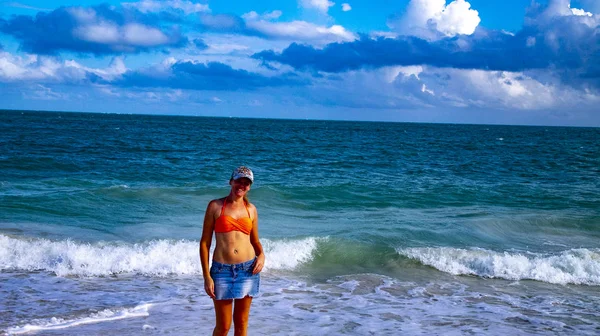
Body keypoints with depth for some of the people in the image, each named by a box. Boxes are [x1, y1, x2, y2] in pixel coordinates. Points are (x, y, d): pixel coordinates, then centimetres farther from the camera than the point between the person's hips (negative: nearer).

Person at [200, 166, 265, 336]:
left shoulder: (251, 209, 8)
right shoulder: (215, 206, -1)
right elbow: (205, 242, -2)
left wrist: (261, 255, -6)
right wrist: (206, 276, -8)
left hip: (247, 270, 3)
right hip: (222, 270, -3)